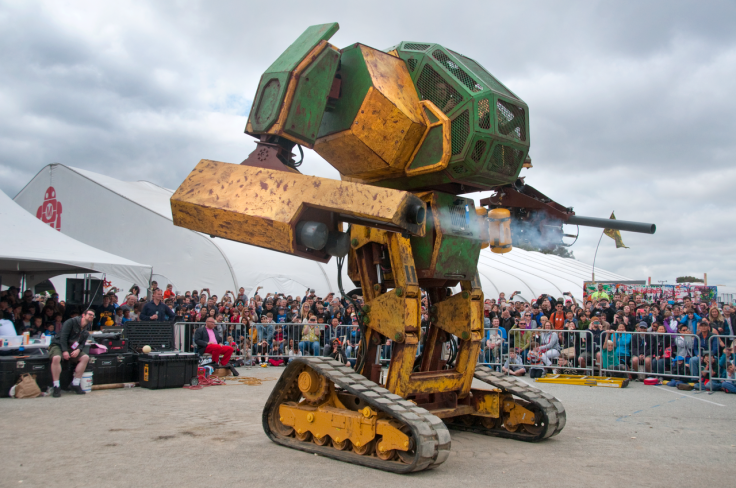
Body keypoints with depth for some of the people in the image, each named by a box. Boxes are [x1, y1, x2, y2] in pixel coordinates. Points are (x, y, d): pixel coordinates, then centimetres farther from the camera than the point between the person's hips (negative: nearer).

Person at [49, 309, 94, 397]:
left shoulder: (86, 331, 9)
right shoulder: (72, 322, -12)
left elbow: (82, 343, 6)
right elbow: (63, 336, -19)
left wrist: (78, 350, -18)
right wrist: (64, 351, -26)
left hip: (72, 349, 6)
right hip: (58, 345, -6)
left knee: (85, 357, -16)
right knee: (56, 358, -37)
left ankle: (75, 384, -10)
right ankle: (56, 387, -29)